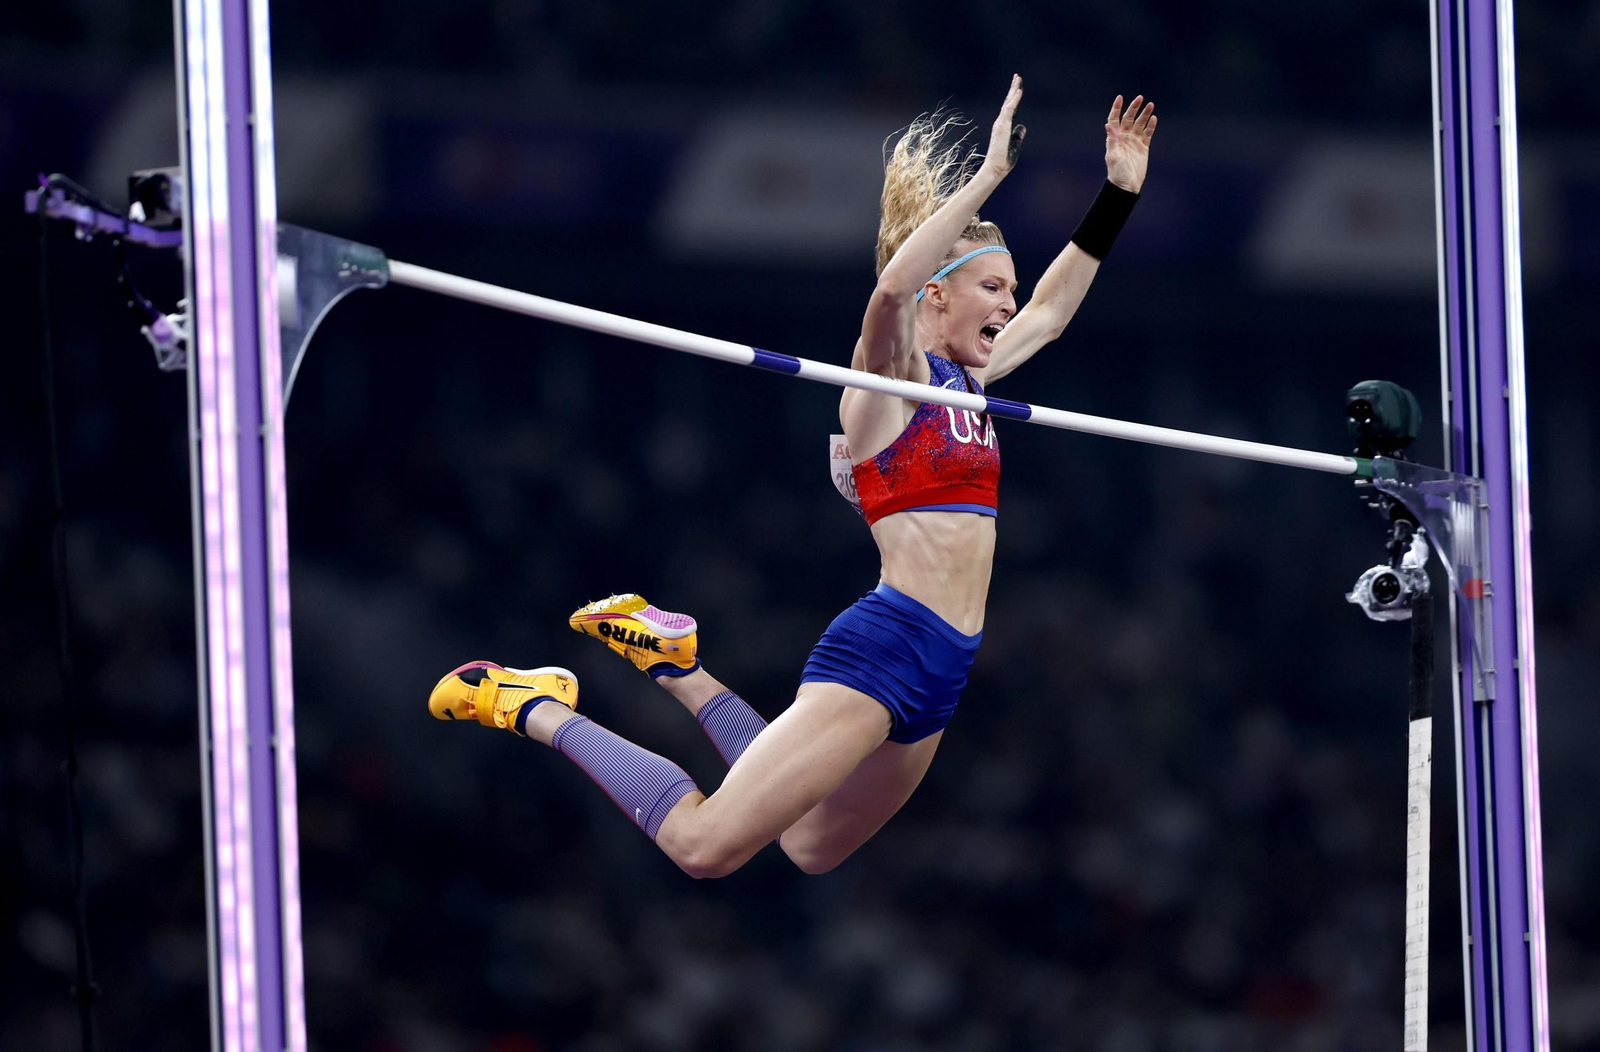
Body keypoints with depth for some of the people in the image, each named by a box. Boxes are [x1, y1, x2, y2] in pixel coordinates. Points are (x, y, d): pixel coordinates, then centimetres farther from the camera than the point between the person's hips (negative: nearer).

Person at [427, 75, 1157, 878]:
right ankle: (538, 709, 3)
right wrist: (988, 175, -29)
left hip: (942, 675, 9)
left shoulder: (965, 382, 18)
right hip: (883, 650, -9)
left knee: (807, 849, 17)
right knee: (705, 845, -14)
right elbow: (892, 286, -28)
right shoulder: (890, 374, -6)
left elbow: (1050, 312, 30)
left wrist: (1120, 193, 23)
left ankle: (674, 667, 29)